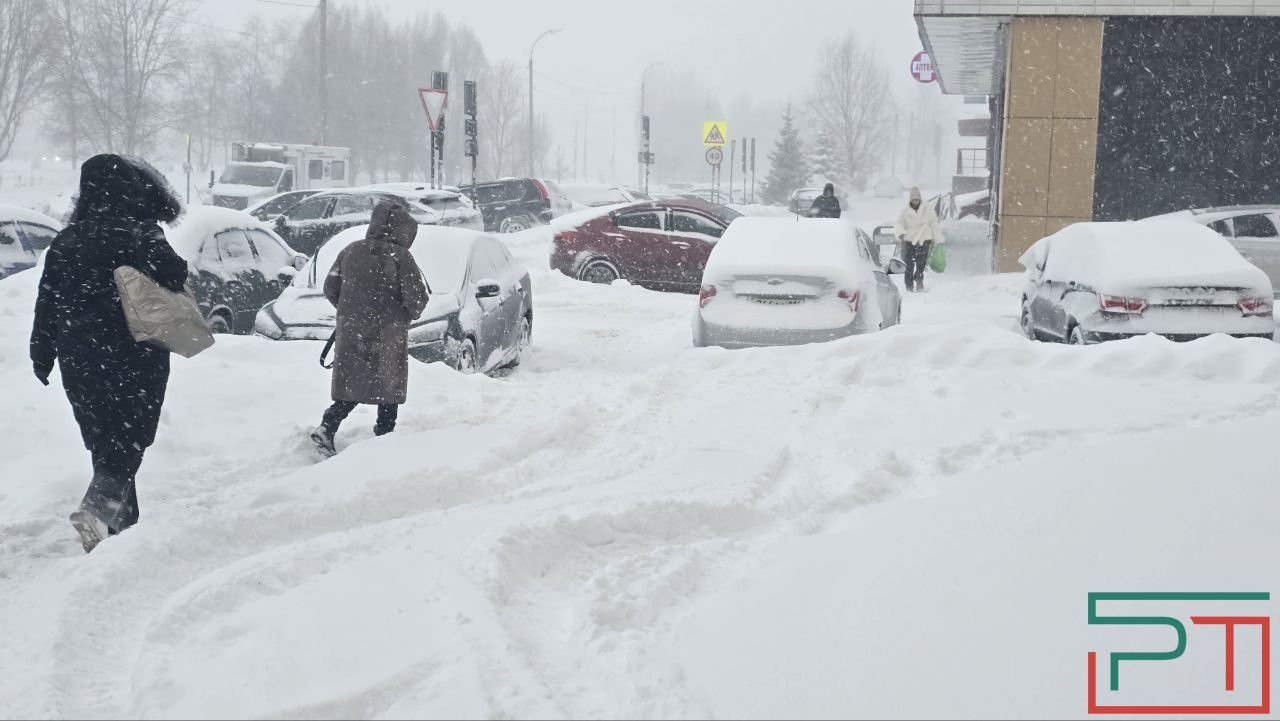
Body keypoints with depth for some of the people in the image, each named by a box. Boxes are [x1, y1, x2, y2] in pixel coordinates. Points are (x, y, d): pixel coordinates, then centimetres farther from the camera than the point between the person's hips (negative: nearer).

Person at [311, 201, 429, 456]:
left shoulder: (350, 251, 3)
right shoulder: (399, 257, -12)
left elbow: (330, 288, 8)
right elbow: (417, 298, -13)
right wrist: (408, 316, 8)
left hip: (350, 333, 4)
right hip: (388, 336, -4)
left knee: (352, 386, 14)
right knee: (389, 387, 10)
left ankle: (326, 428, -2)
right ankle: (383, 438, 11)